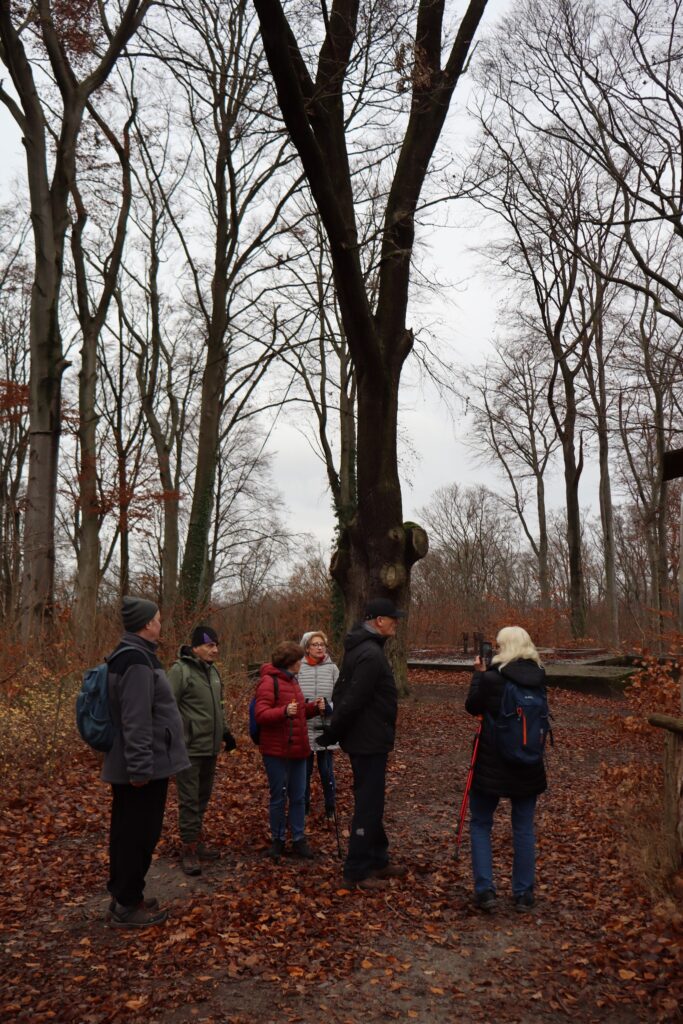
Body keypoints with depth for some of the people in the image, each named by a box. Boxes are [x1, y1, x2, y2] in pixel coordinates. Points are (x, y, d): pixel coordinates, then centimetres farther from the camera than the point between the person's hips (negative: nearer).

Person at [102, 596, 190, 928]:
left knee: (128, 833, 17)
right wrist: (140, 767, -25)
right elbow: (136, 721, -26)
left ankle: (123, 896, 28)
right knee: (138, 835, 0)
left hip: (132, 767, 10)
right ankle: (127, 906, 11)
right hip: (142, 768, -10)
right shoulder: (137, 660, -21)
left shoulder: (130, 655, 12)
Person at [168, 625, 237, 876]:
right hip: (189, 749, -8)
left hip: (210, 747, 8)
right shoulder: (180, 671, -13)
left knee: (203, 798, 15)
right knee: (189, 800, -1)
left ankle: (197, 840, 27)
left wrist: (225, 732, 22)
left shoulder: (212, 671, 13)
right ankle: (189, 849, 7)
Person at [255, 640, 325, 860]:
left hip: (297, 749, 8)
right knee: (278, 797, 6)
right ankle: (278, 840, 22)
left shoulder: (291, 680, 15)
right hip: (276, 751, -8)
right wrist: (284, 712, -34)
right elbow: (260, 715, -20)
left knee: (298, 797, 12)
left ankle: (299, 839, 22)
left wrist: (314, 707, 4)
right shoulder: (269, 682, -13)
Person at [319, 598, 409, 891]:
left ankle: (377, 860, 31)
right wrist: (333, 732, -14)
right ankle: (357, 871, 9)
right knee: (368, 805, -1)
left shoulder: (360, 648, 12)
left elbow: (344, 692, 16)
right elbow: (353, 700, -26)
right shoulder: (371, 655, -23)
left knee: (371, 802, 19)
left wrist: (334, 730, 15)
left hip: (366, 740, 10)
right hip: (369, 742, -10)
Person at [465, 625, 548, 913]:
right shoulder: (539, 677, -4)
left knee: (480, 825, 12)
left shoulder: (492, 678, -18)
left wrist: (479, 673, 6)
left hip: (492, 764, -4)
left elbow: (472, 706, -3)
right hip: (528, 765, 4)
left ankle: (485, 890, 8)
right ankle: (523, 894, 19)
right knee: (524, 829, 13)